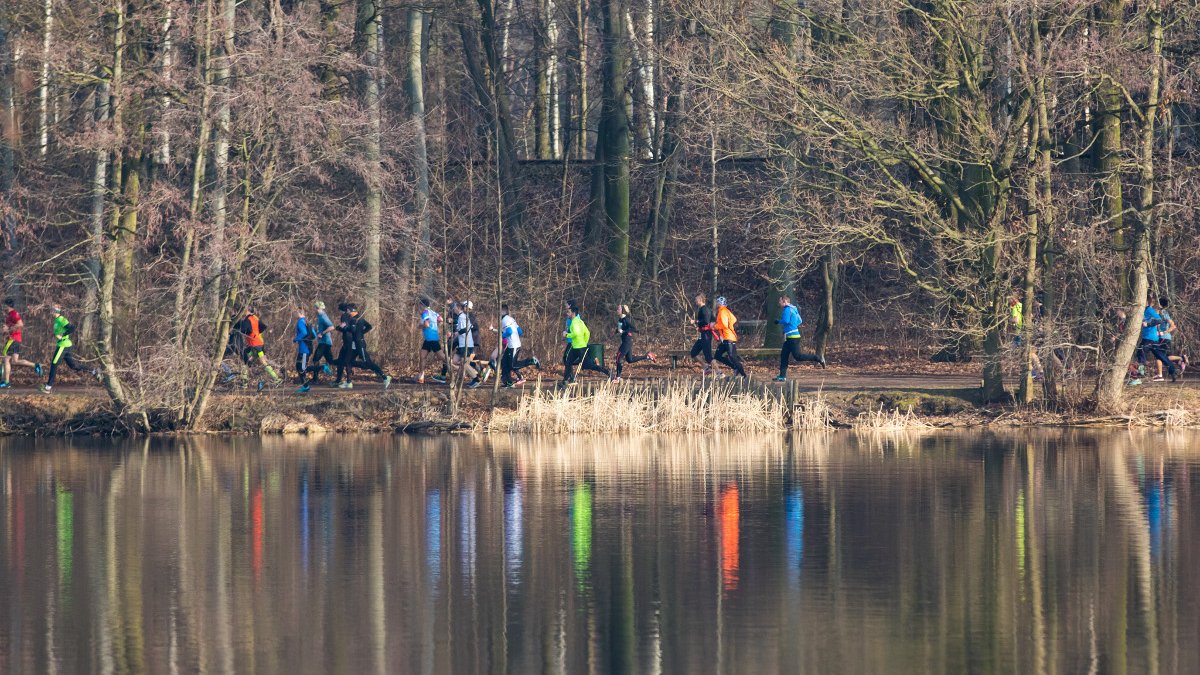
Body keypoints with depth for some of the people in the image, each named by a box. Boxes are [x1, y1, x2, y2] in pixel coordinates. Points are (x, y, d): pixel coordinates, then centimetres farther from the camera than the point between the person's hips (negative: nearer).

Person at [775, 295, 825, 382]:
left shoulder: (787, 309, -12)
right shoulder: (793, 309, 18)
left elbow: (786, 320, -24)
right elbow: (800, 321, 23)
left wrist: (778, 322, -5)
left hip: (792, 337, -10)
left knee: (797, 356, -10)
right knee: (784, 355, 9)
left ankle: (818, 358, -6)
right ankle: (782, 376, 9)